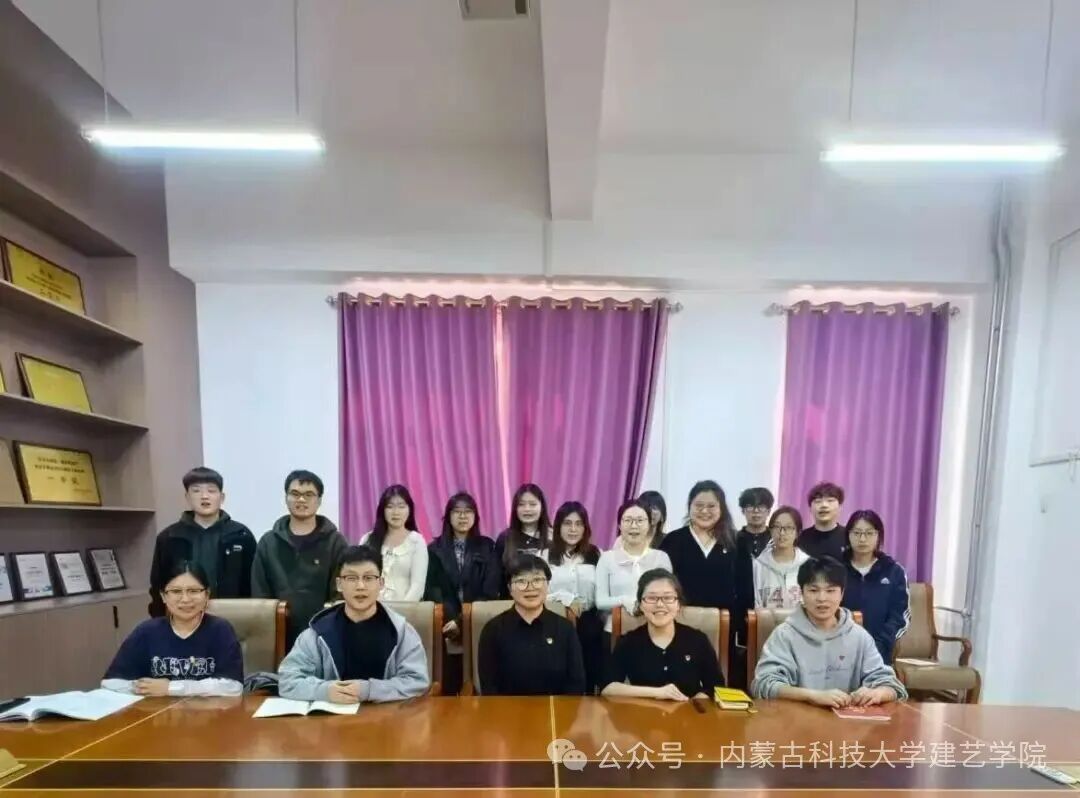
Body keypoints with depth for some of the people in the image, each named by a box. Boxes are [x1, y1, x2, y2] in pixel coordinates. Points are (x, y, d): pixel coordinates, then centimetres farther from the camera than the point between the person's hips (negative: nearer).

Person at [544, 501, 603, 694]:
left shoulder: (596, 555, 8)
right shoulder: (545, 556, -1)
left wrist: (605, 622, 5)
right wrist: (565, 597, -14)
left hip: (589, 625, 2)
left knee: (588, 677, 5)